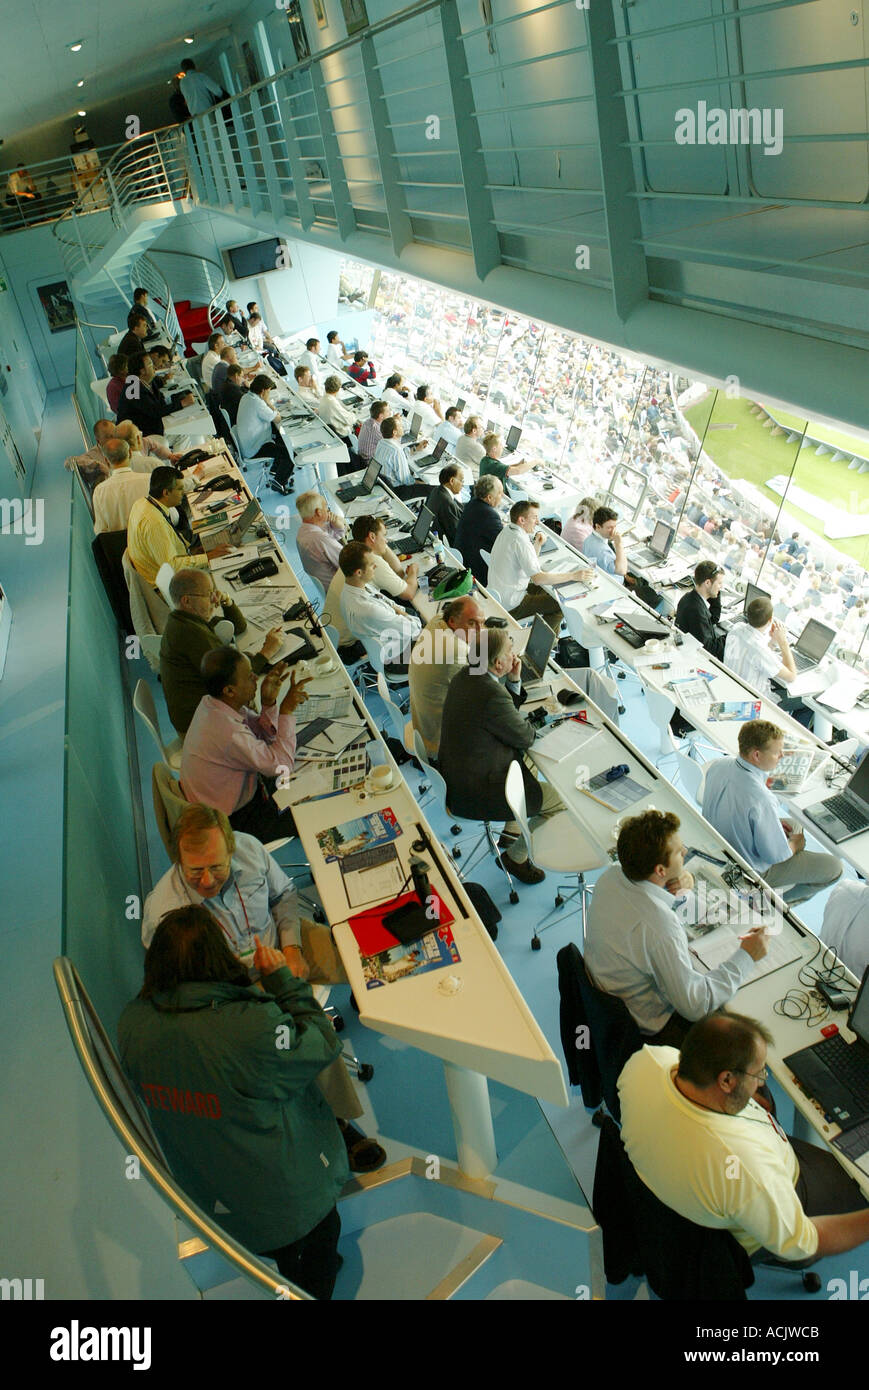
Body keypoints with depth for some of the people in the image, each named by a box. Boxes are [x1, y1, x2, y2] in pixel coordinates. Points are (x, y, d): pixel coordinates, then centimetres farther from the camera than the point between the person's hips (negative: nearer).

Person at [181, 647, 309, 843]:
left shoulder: (212, 703, -8)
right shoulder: (228, 733, -37)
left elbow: (265, 735, 0)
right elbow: (281, 765, -29)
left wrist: (269, 704, -20)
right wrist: (287, 710, -26)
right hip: (231, 823, -9)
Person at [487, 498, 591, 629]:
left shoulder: (506, 531, 7)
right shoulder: (520, 541, -25)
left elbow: (532, 565, 16)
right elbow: (538, 578, -32)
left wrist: (537, 544, -1)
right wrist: (573, 576, -28)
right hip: (511, 606, -10)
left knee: (548, 590, 23)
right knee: (561, 605, -5)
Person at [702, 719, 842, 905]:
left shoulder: (717, 765, -15)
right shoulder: (761, 800, -38)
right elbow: (775, 855, -25)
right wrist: (794, 845, -3)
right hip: (751, 871, -8)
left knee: (794, 826, 28)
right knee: (834, 866, 6)